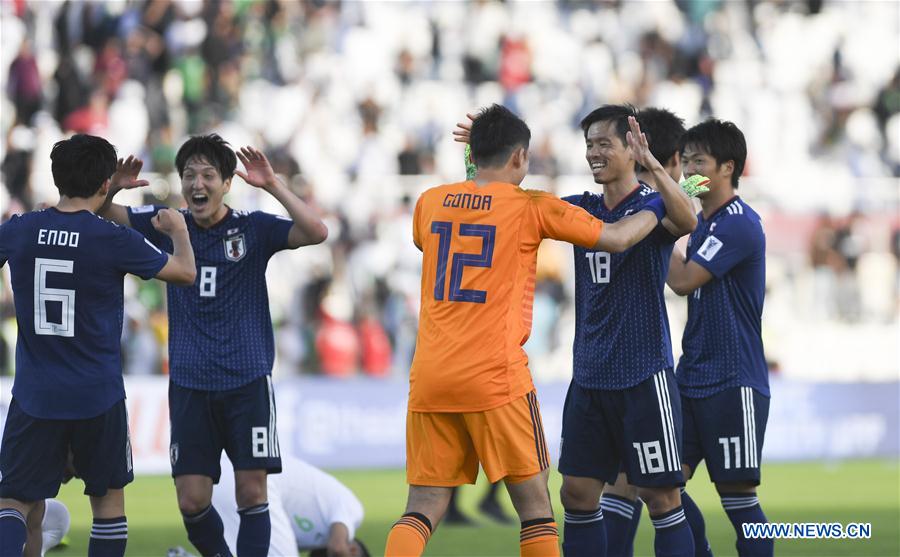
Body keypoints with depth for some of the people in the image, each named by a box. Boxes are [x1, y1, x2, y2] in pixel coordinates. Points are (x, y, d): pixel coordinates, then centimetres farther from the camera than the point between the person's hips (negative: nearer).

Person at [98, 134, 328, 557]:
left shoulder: (254, 228, -1)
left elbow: (316, 233, -14)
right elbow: (107, 213, 5)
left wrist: (273, 186, -21)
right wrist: (111, 190, -17)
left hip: (247, 379, -2)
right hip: (189, 383, 2)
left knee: (251, 492, -6)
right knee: (191, 501, -1)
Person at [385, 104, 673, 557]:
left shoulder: (429, 203, 10)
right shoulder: (531, 208, -1)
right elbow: (616, 239, 4)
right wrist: (659, 206, 22)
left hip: (429, 375, 4)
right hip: (494, 376, -4)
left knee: (424, 507, 4)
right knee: (533, 500, 7)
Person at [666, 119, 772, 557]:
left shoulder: (739, 225, -15)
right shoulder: (704, 222, 14)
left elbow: (683, 281, -19)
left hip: (733, 384, -9)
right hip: (693, 380, 9)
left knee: (737, 495, -5)